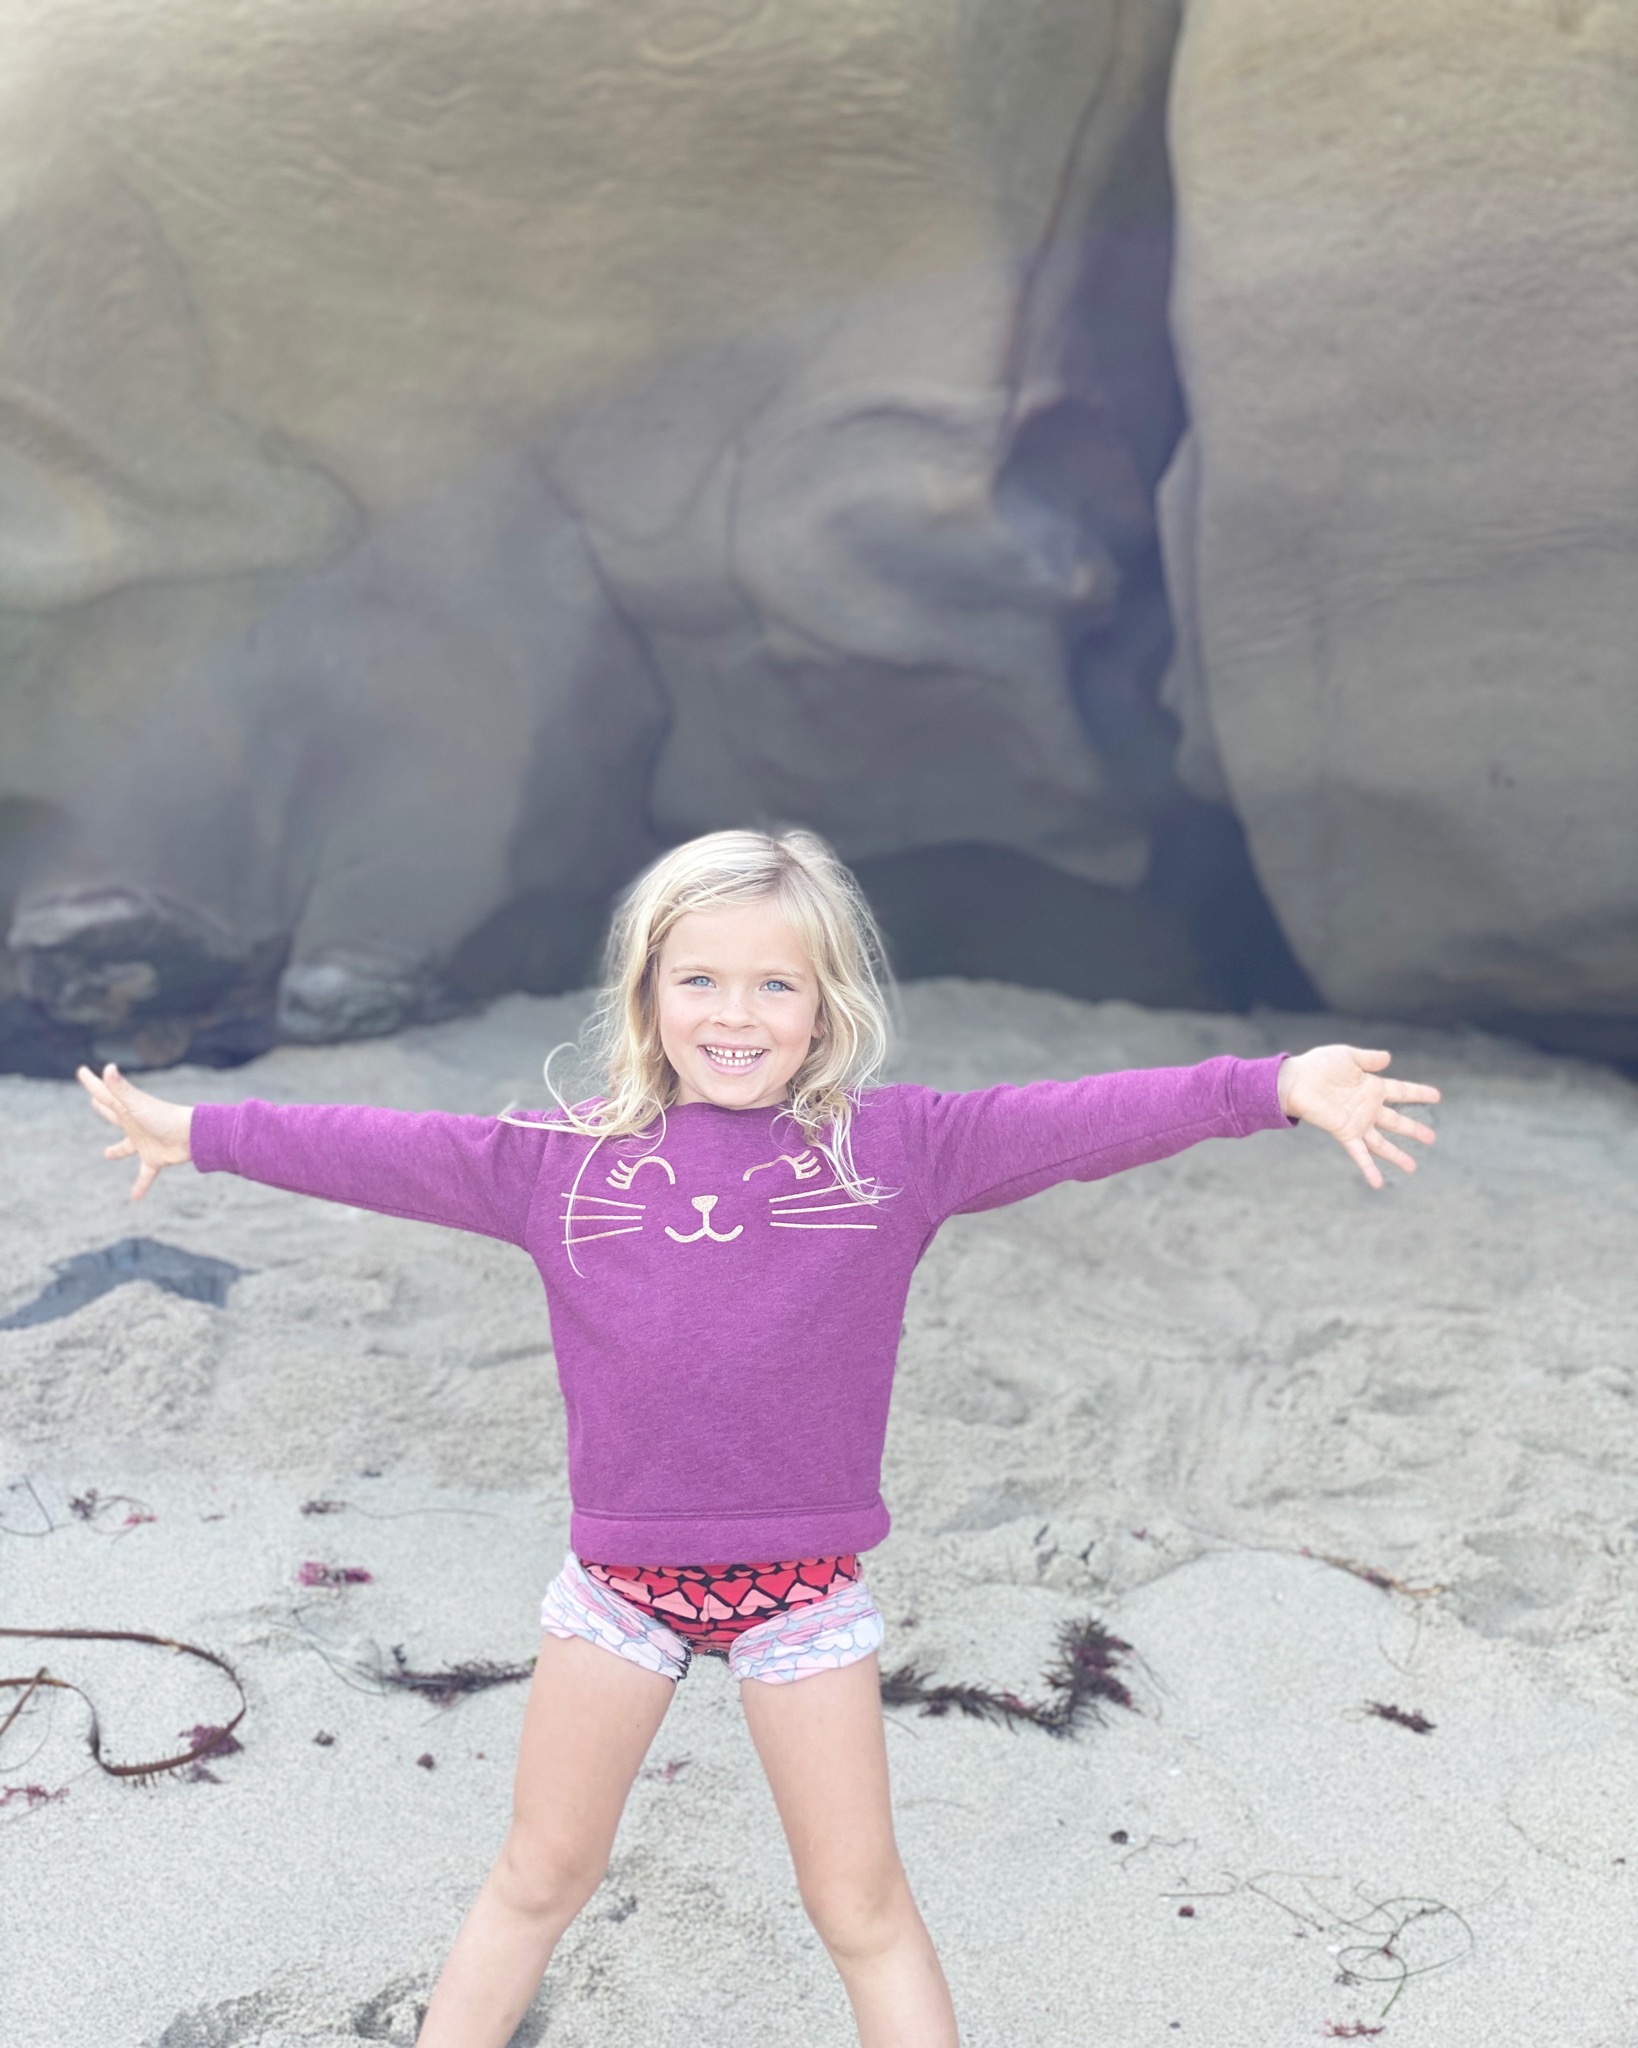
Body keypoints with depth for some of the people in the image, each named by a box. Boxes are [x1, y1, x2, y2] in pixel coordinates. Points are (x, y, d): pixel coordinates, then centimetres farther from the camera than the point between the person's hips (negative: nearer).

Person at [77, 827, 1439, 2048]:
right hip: (620, 1572, 2)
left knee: (861, 1904, 14)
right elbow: (391, 1154, 5)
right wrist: (197, 1133, 11)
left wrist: (1275, 1089, -24)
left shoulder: (894, 1148, -8)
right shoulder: (565, 1158, -3)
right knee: (541, 1875, 20)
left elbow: (1077, 1122, -15)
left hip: (803, 1582, -1)